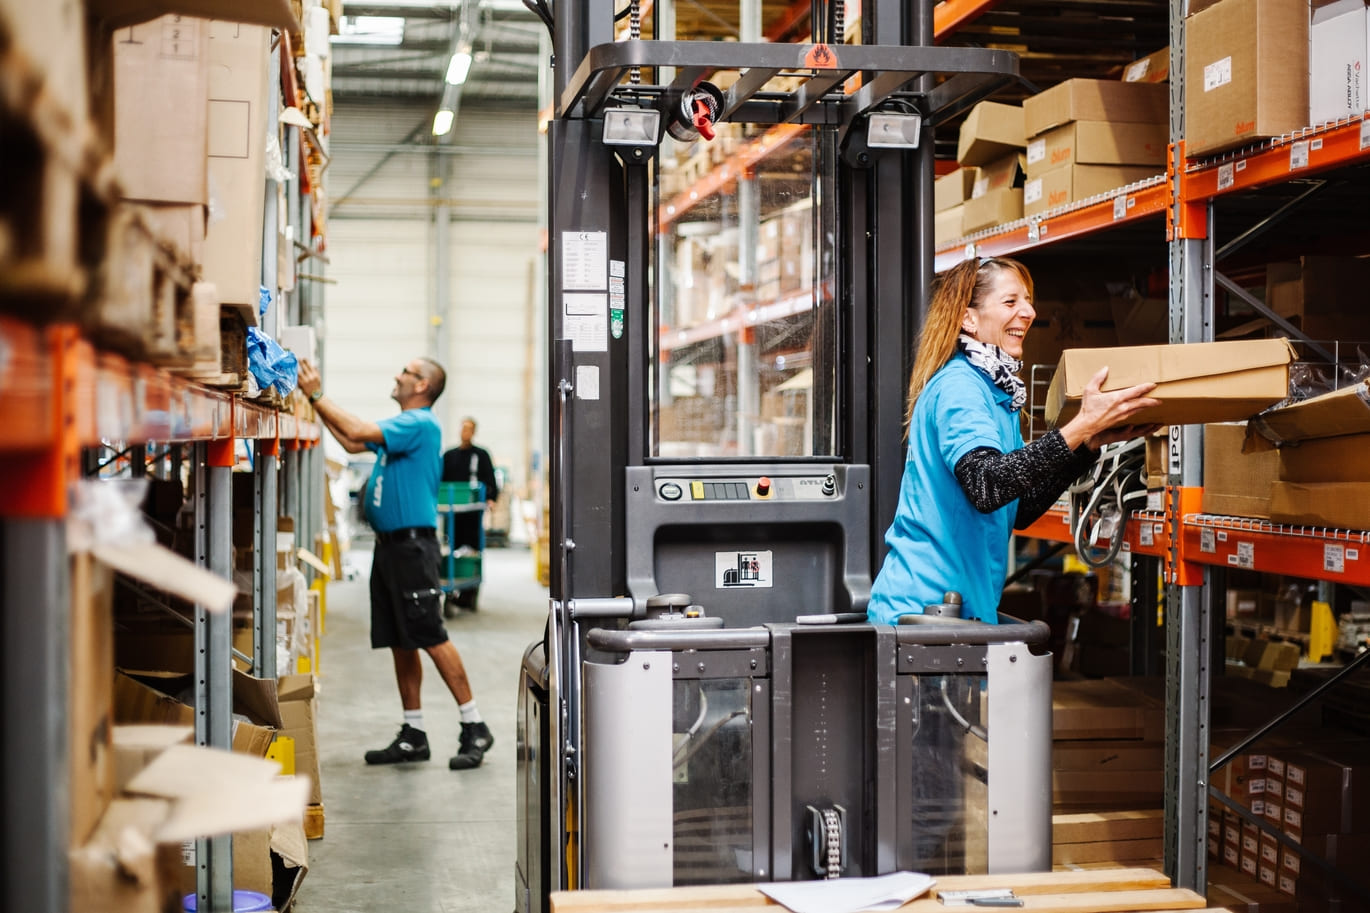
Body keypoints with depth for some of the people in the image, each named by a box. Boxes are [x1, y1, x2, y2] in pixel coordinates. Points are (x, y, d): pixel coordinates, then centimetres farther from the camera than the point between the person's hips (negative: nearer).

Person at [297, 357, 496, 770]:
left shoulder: (420, 423, -12)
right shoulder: (401, 425, 19)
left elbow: (358, 431, -21)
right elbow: (352, 442, 22)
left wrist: (316, 395, -13)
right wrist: (316, 398, 18)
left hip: (412, 543, -10)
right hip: (389, 544, 10)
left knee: (431, 637, -10)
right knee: (399, 642, 10)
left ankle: (475, 728, -5)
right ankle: (413, 735, 15)